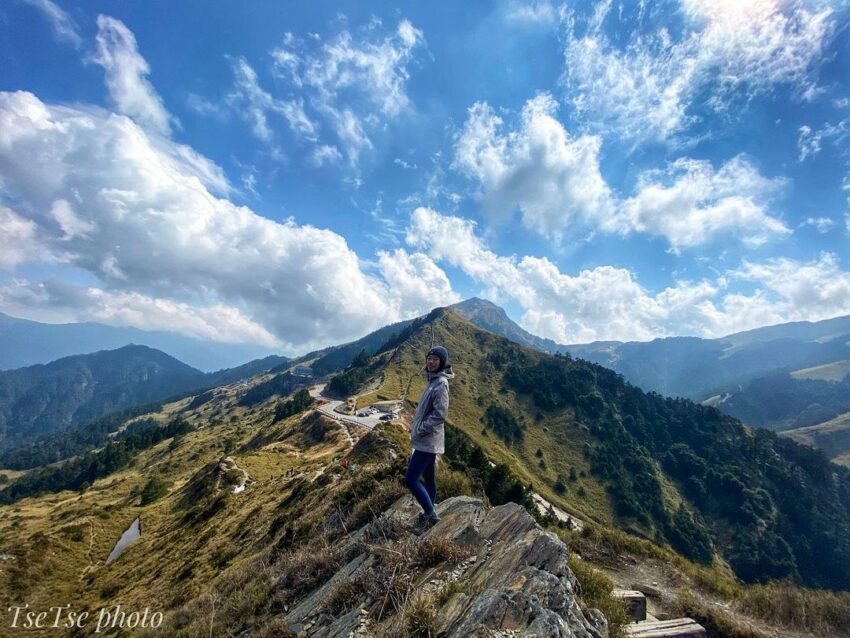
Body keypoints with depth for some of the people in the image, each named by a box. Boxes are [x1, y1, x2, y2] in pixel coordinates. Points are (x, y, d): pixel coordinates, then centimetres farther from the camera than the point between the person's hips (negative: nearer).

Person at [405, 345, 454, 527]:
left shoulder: (440, 383, -18)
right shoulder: (433, 381, 11)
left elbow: (439, 415, -23)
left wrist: (420, 430, -16)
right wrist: (415, 427, 11)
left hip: (428, 440, -9)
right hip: (427, 440, 9)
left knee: (410, 479, -7)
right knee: (428, 478, 19)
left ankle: (430, 513, 4)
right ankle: (429, 513, 32)